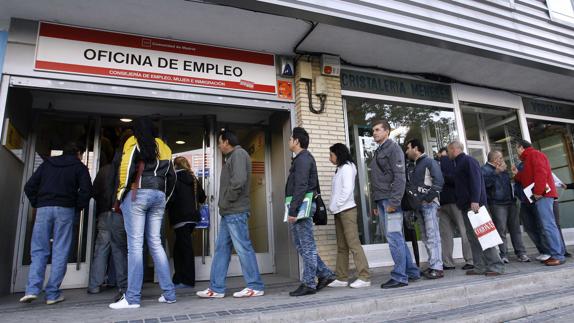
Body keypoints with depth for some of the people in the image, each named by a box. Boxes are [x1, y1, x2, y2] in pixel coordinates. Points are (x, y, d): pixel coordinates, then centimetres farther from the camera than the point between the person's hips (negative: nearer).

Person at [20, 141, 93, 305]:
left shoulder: (47, 163, 19)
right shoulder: (79, 167, 8)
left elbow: (29, 187, 12)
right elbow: (86, 191, -5)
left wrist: (37, 204, 17)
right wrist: (77, 208, 8)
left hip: (43, 208, 3)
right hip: (65, 210, -3)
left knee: (39, 250, 8)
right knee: (60, 252, 0)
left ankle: (32, 289, -6)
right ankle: (52, 294, 0)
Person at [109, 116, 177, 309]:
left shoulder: (133, 142, 5)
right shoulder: (163, 147, 18)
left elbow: (127, 168, -9)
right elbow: (171, 177, 15)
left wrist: (121, 194, -1)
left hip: (137, 194, -5)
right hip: (158, 196, 5)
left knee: (135, 245, -5)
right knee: (155, 243, 7)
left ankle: (132, 298, -4)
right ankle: (169, 293, 7)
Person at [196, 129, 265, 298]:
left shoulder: (238, 154, -8)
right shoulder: (231, 157, 22)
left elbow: (239, 180, -22)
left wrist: (227, 201, -13)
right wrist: (224, 204, 11)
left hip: (236, 212, -10)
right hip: (228, 212, 10)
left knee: (243, 248, -4)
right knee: (221, 249, 11)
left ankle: (255, 287, 5)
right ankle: (216, 288, 17)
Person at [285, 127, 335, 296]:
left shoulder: (303, 159, -11)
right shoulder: (303, 158, 21)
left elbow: (301, 187, -20)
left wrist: (292, 210, -21)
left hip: (302, 206, -10)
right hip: (301, 207, 10)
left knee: (306, 246, -2)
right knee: (301, 244, 14)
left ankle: (308, 284, 7)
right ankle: (325, 274, 19)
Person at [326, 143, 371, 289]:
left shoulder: (346, 167, -7)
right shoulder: (340, 169, 19)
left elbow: (347, 190, -17)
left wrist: (335, 206, -14)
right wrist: (333, 207, 7)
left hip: (347, 210, -9)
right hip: (339, 212, 9)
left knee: (354, 244, -9)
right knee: (342, 247, 9)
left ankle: (364, 277, -5)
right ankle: (342, 278, 13)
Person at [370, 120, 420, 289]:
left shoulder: (393, 148, -5)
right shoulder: (378, 152, 21)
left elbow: (399, 176, -14)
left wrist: (394, 201, -21)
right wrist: (376, 203, 17)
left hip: (390, 200, -9)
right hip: (381, 200, 9)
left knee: (394, 237, -7)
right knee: (396, 237, 12)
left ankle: (399, 276, 0)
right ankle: (412, 271, 22)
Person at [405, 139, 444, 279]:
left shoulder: (429, 162, -1)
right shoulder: (410, 167, 19)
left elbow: (439, 181, -11)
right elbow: (407, 184, 18)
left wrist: (428, 199, -15)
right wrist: (412, 200, 3)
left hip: (429, 203, -7)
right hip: (418, 205, 7)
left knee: (432, 235, -8)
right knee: (425, 237, 8)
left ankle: (437, 268, -5)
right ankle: (432, 266, 14)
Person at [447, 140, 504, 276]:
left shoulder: (468, 160, -5)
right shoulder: (459, 164, 23)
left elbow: (476, 180, -17)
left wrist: (475, 200, -25)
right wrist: (460, 202, 20)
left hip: (474, 204, -10)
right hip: (466, 206, 10)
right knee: (472, 237, 7)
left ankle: (496, 266, -6)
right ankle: (480, 267, 10)